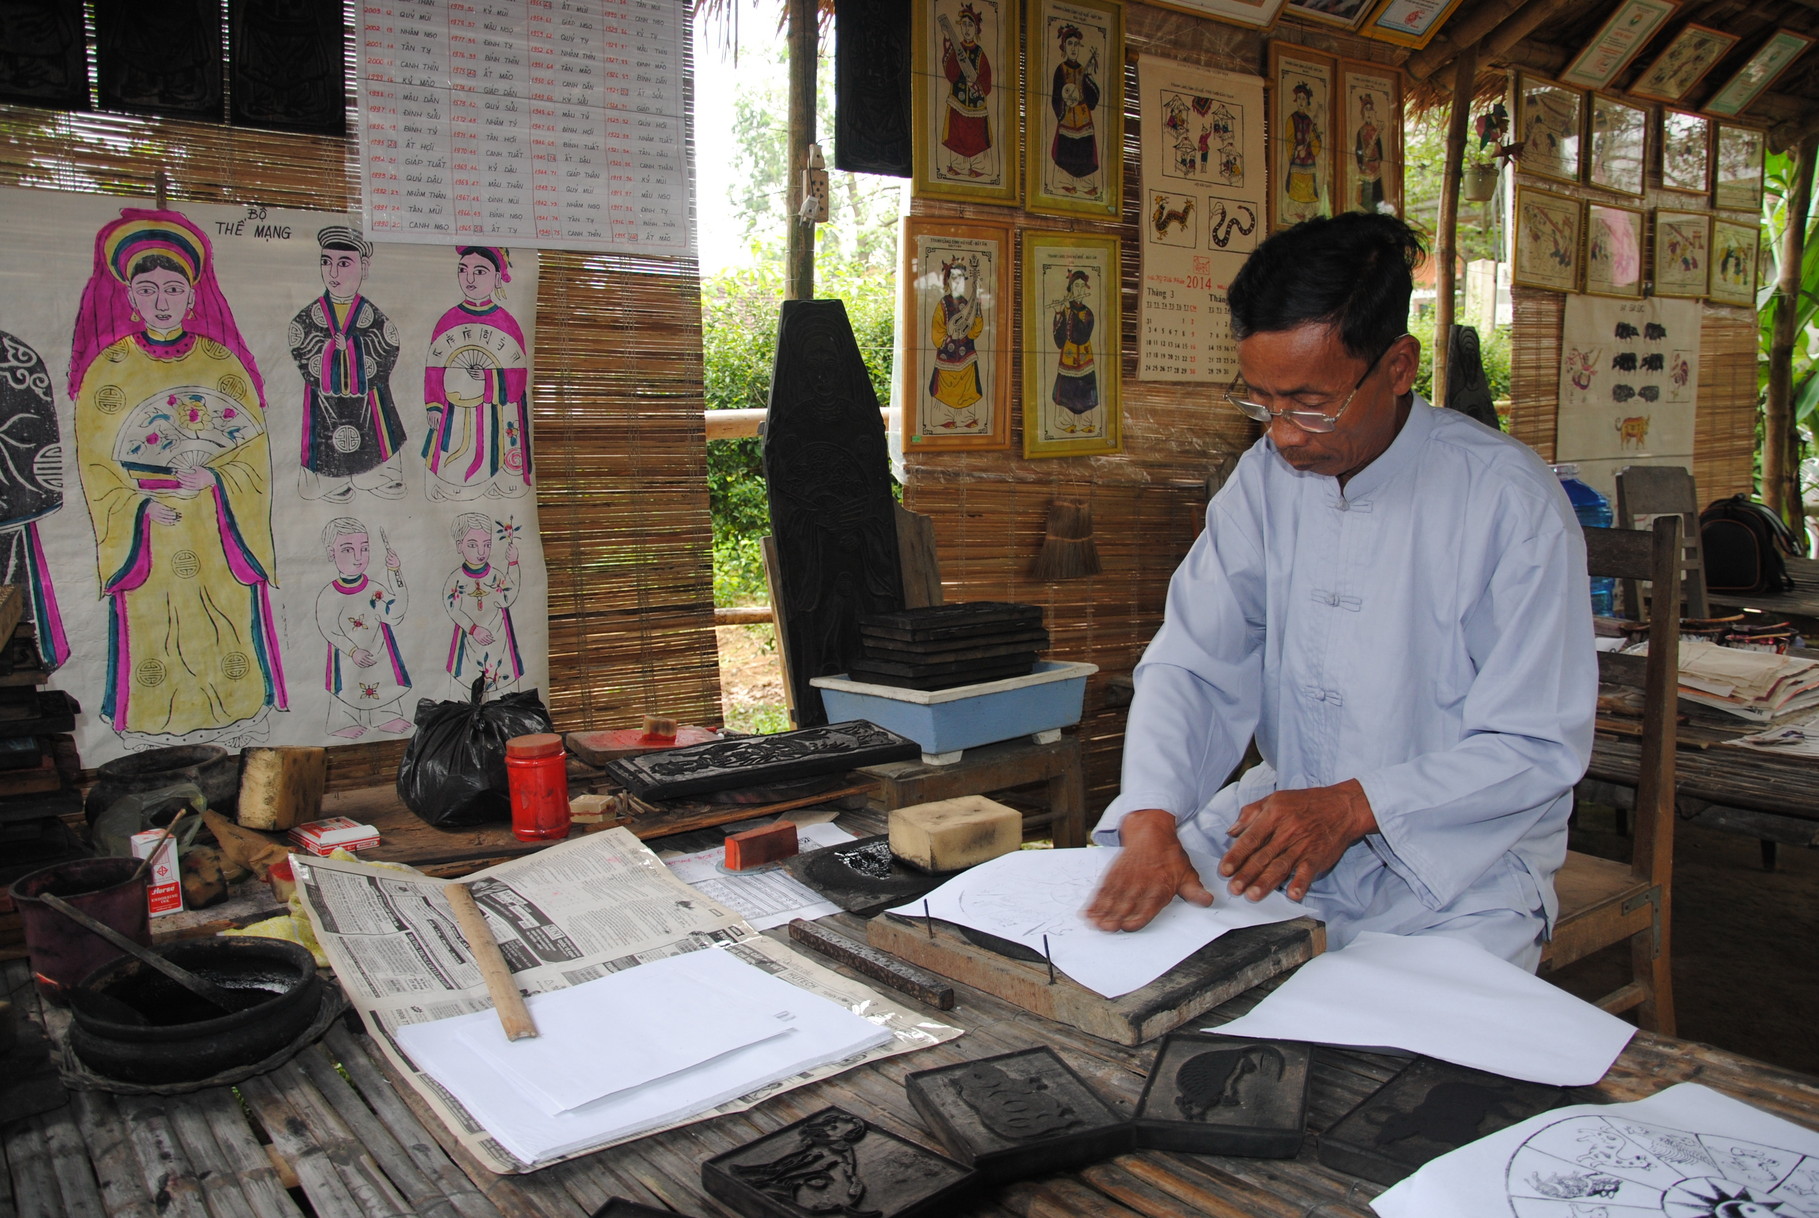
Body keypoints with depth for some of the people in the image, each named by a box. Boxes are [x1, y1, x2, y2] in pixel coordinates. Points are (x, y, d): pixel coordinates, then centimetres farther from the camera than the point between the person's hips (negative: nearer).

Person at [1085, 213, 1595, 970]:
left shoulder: (1507, 501, -14)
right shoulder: (1266, 478, 0)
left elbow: (1541, 745, -12)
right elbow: (1191, 664, -6)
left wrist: (1353, 807, -26)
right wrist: (1150, 820, -24)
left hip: (1459, 856, -3)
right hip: (1282, 816, 4)